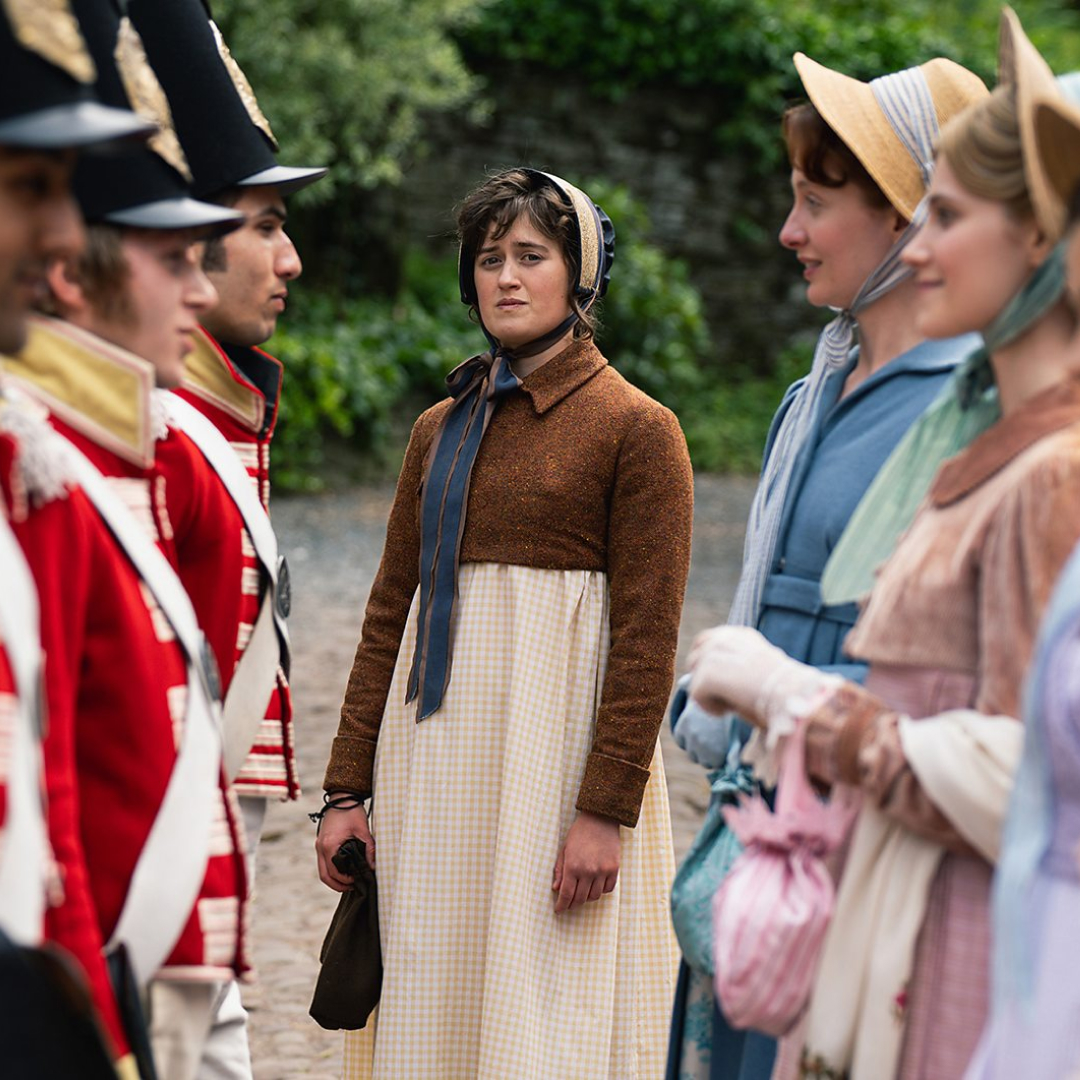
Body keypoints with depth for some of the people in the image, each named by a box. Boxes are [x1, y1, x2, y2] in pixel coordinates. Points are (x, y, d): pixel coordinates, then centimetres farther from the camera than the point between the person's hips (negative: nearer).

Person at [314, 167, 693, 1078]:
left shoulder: (637, 429, -3)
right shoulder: (440, 429, 13)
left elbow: (646, 638, -8)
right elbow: (390, 614, 12)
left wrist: (607, 809, -15)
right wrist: (347, 789, 7)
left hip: (560, 746, -5)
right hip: (437, 759, 5)